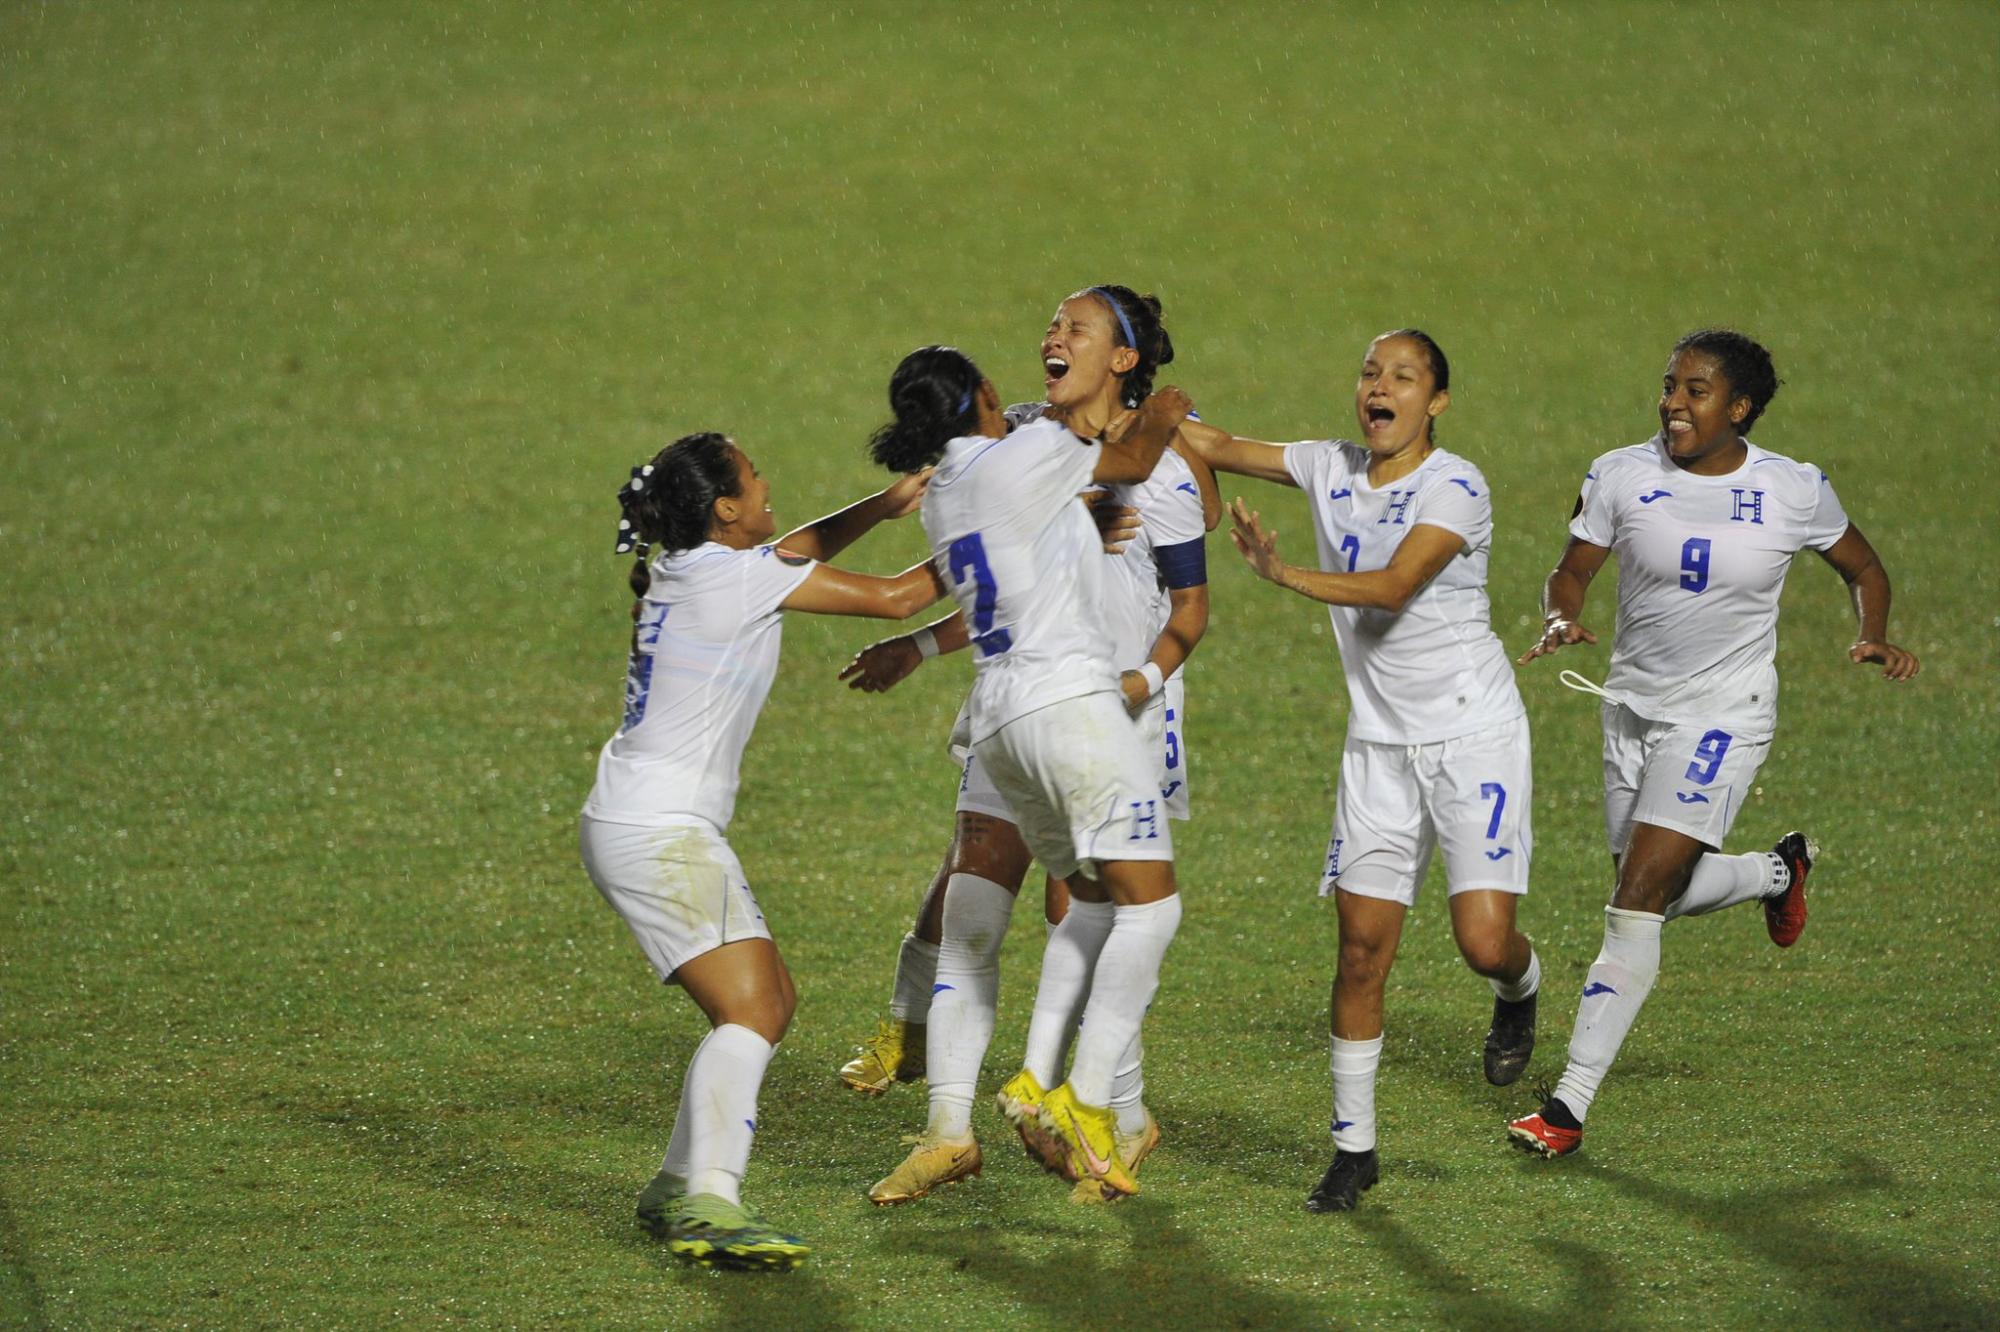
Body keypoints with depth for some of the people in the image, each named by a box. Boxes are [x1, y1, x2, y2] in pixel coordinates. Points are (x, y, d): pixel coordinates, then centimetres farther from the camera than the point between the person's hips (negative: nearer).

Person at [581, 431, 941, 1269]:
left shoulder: (689, 567, 11)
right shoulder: (728, 575, -13)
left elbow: (792, 552, 28)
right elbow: (893, 599, -7)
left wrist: (885, 505, 15)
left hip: (669, 830, 10)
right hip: (656, 831, -10)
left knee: (771, 1002, 13)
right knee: (748, 1009, -19)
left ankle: (677, 1190, 16)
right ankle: (709, 1207, -30)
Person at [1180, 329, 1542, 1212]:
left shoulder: (1456, 488, -14)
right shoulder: (1332, 471, 3)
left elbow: (1393, 586, -27)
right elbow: (1217, 447, 10)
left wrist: (1286, 576, -38)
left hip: (1474, 736, -5)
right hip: (1379, 742, 5)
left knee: (1484, 940, -12)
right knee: (1362, 947, -2)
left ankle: (1519, 989, 27)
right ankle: (1354, 1147, 6)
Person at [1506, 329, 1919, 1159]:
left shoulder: (1795, 491, -8)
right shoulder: (1622, 477, -6)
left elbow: (1864, 570, 8)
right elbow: (1572, 571, 4)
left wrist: (1875, 638, -11)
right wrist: (1560, 620, -19)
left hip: (1723, 715, -4)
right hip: (1633, 709, 4)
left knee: (1636, 900, -14)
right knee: (1665, 895, 15)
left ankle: (1570, 1105, -10)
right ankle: (1781, 869, 49)